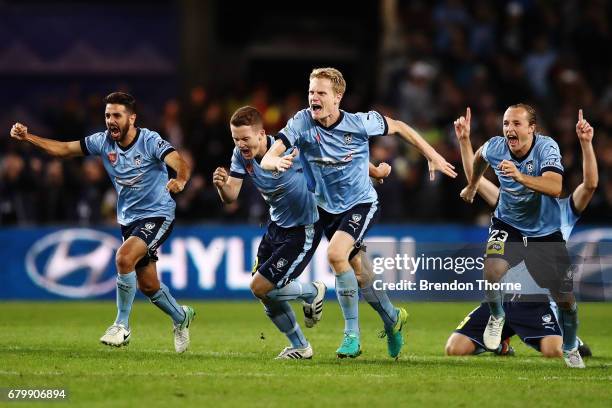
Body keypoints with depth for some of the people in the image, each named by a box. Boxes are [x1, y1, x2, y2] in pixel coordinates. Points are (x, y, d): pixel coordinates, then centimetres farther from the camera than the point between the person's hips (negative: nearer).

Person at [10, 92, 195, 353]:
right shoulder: (103, 141, -2)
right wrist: (26, 137, -9)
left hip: (157, 216, -6)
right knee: (148, 286, 12)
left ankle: (122, 326, -15)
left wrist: (180, 180, -55)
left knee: (124, 258, -29)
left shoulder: (150, 141, -18)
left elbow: (180, 165, -31)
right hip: (129, 220, 6)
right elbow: (64, 149, 2)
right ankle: (181, 317, 41)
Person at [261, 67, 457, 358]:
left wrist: (432, 156, 3)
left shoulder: (360, 123, -20)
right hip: (327, 208, 4)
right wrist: (277, 162, -49)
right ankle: (392, 318, 41)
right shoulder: (302, 123, -18)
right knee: (358, 272, 13)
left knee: (336, 255, -27)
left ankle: (352, 334, -16)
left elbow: (398, 127, -1)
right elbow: (266, 159, -25)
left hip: (361, 203, -4)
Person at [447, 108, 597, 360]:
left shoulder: (563, 210, 8)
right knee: (454, 348, -7)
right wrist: (464, 141, 6)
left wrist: (586, 143, -19)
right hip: (501, 299, 4)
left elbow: (590, 184, -9)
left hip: (539, 301, -4)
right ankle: (499, 341, 24)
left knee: (553, 351, -31)